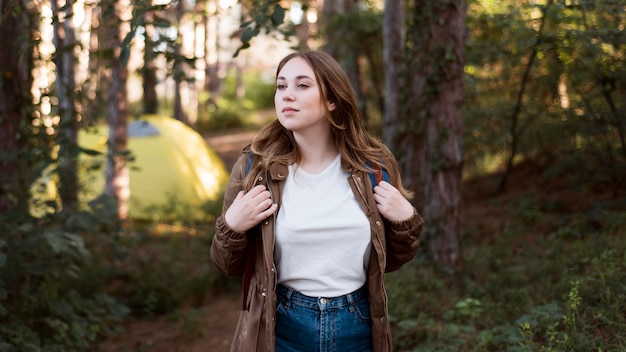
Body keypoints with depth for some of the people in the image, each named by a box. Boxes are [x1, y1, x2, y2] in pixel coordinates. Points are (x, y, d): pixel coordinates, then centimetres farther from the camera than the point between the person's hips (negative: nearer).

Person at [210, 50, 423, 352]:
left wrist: (406, 221, -9)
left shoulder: (372, 166, -2)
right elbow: (229, 266, 3)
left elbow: (389, 261, 9)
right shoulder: (255, 167, -6)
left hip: (358, 327, 2)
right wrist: (232, 228, -16)